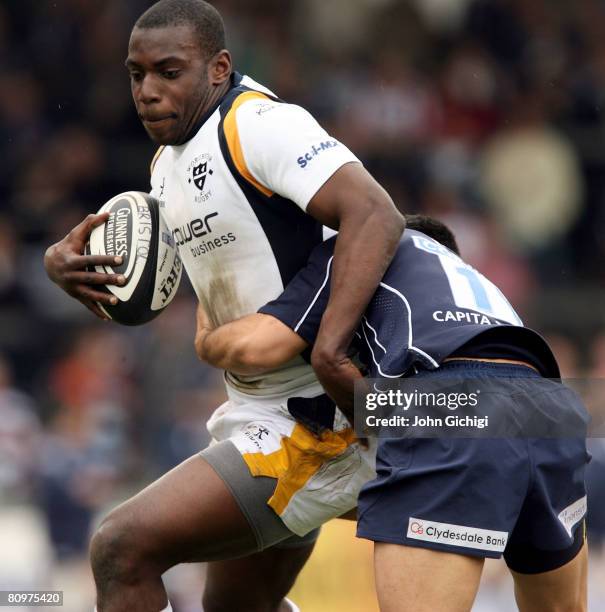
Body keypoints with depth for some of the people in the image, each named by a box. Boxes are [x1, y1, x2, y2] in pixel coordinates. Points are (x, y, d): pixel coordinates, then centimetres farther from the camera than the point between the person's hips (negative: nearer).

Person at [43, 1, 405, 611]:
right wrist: (64, 260, -4)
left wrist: (329, 347, -41)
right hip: (256, 411, 11)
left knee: (122, 549, -18)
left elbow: (375, 215, -31)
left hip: (314, 423, -11)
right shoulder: (170, 159, 11)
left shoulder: (260, 124, -19)